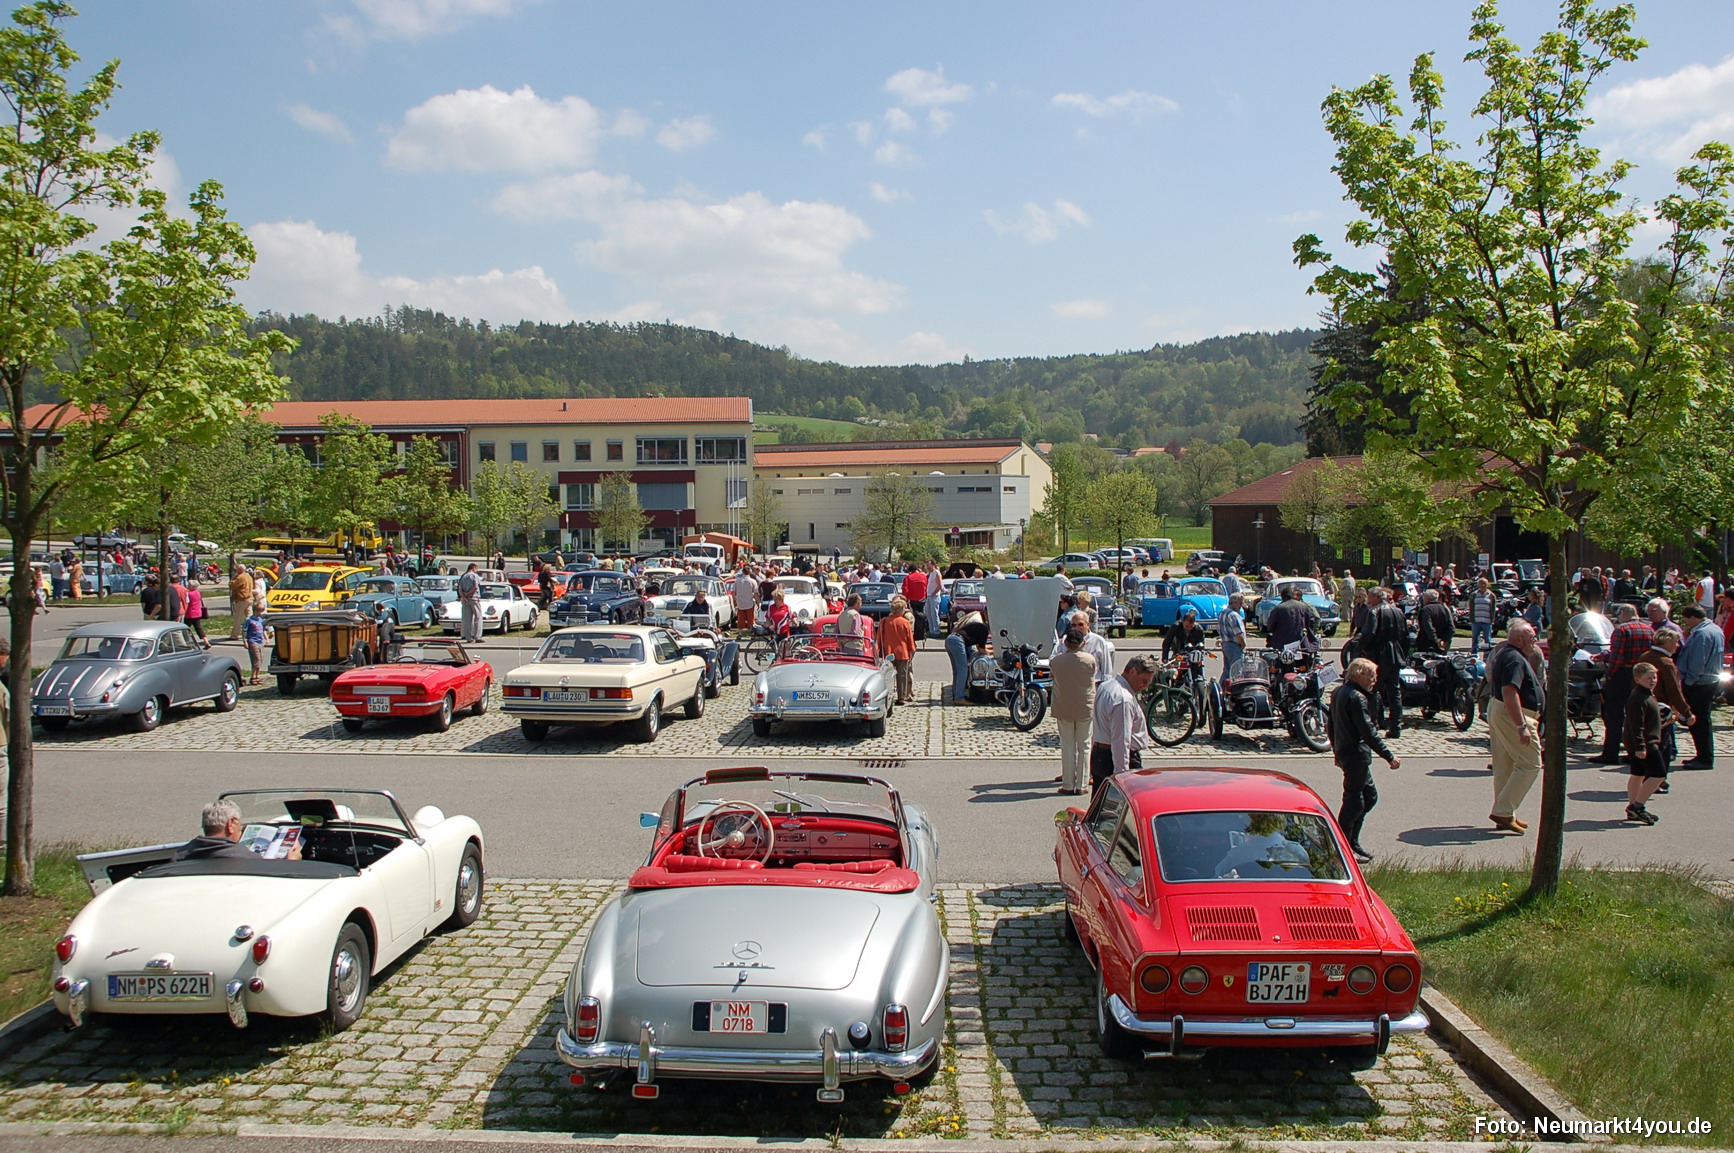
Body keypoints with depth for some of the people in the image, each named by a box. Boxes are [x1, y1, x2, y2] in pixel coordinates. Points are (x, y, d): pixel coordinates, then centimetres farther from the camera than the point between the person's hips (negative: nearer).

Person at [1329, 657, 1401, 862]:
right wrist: (1390, 757, -19)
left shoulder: (1338, 692, 12)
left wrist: (1337, 749, 29)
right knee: (1354, 802, -3)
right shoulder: (1356, 698, -19)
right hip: (1356, 755, -10)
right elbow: (1368, 732, -22)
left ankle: (1352, 843, 21)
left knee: (1369, 796, 17)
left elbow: (1332, 725, 20)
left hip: (1344, 751, 10)